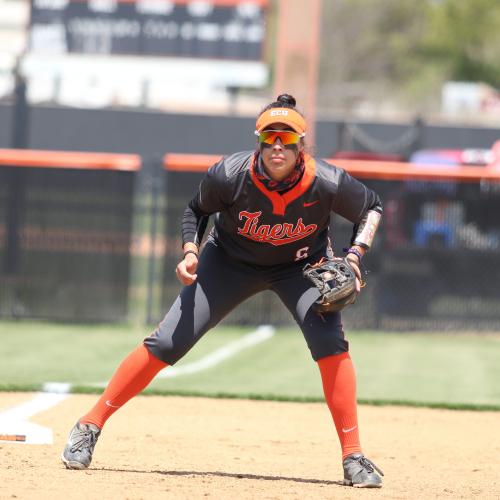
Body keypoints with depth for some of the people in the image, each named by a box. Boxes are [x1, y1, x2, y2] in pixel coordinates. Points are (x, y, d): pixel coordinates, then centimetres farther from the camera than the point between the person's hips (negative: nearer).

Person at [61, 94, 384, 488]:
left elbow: (372, 208, -9)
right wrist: (191, 252, -22)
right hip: (231, 261, 0)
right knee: (166, 343, -8)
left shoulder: (328, 183, -30)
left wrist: (354, 256, -22)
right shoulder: (229, 175, -29)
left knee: (330, 341, -24)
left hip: (302, 265, 0)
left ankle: (353, 456, -16)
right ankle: (90, 426, 5)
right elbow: (197, 209, -7)